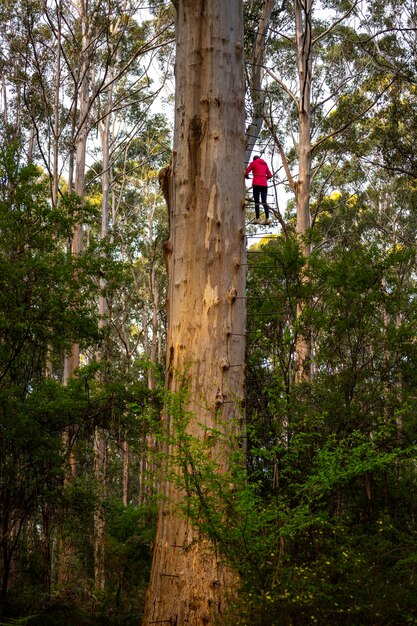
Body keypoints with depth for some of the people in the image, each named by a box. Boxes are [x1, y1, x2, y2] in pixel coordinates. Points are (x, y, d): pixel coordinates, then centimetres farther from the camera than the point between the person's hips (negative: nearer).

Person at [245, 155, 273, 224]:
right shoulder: (264, 164, 21)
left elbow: (246, 173, 2)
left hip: (256, 184, -3)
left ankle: (257, 219, -9)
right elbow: (270, 175, 18)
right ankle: (267, 218, -16)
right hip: (264, 184, 3)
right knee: (264, 202, -2)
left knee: (256, 202, -2)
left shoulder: (253, 163, 9)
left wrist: (247, 177, 24)